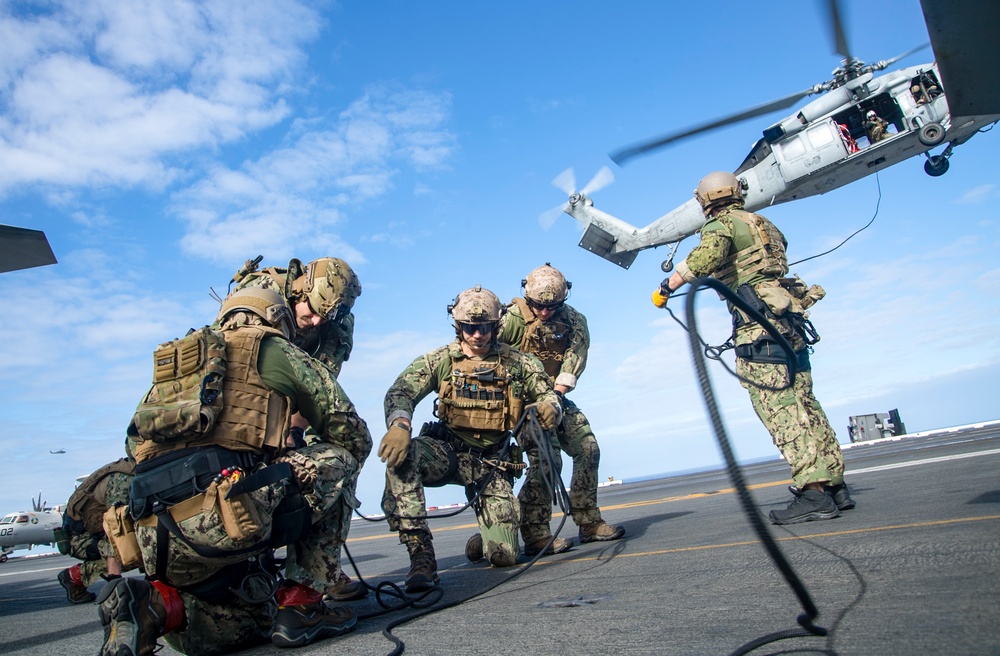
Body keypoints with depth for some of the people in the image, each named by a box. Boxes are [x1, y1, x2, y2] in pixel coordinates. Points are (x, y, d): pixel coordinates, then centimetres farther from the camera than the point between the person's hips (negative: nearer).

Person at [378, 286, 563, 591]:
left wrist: (549, 407, -21)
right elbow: (400, 391, -17)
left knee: (505, 556, -7)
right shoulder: (440, 360, -4)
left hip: (490, 463, 1)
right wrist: (399, 424, -39)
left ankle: (483, 539, 33)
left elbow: (547, 395, 6)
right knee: (400, 455, -35)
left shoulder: (516, 362, 1)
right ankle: (420, 553, -27)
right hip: (447, 451, -1)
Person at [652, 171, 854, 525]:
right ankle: (835, 485, 15)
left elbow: (707, 255, -21)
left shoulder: (721, 224, -1)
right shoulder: (763, 224, 23)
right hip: (791, 323, 8)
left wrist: (668, 286, -12)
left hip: (759, 326, -8)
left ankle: (814, 492, -12)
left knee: (781, 410, -10)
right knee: (805, 406, 11)